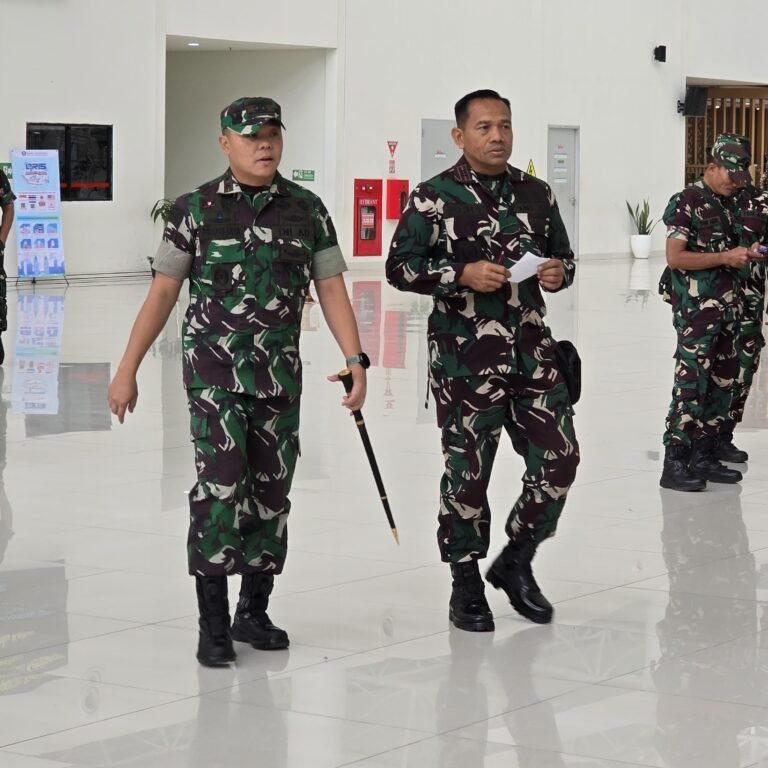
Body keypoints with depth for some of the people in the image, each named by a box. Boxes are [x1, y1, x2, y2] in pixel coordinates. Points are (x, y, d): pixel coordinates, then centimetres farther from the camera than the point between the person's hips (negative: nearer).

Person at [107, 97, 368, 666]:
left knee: (272, 495, 8)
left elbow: (332, 289, 6)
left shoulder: (307, 210, 6)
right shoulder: (196, 209, -1)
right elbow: (163, 293, 1)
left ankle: (253, 613, 23)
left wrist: (356, 360, -5)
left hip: (281, 377, 4)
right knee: (221, 487, -13)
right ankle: (213, 627, -7)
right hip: (214, 372, -3)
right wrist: (127, 371, -1)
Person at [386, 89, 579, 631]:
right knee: (467, 471, 2)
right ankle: (466, 584, 18)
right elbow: (400, 267, -5)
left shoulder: (537, 194, 11)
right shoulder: (434, 198, -3)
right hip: (465, 359, -4)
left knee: (559, 459, 2)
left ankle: (515, 563, 23)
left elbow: (564, 257, 20)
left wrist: (559, 272, -4)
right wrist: (464, 275, -18)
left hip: (533, 354, 5)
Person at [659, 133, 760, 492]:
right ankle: (674, 464, -7)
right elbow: (675, 257, -16)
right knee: (691, 383, -10)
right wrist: (725, 257, -17)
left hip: (725, 309, 8)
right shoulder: (686, 202, -9)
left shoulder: (728, 205, 15)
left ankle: (705, 456, 18)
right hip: (696, 310, -8)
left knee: (722, 383, 10)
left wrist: (745, 253, 6)